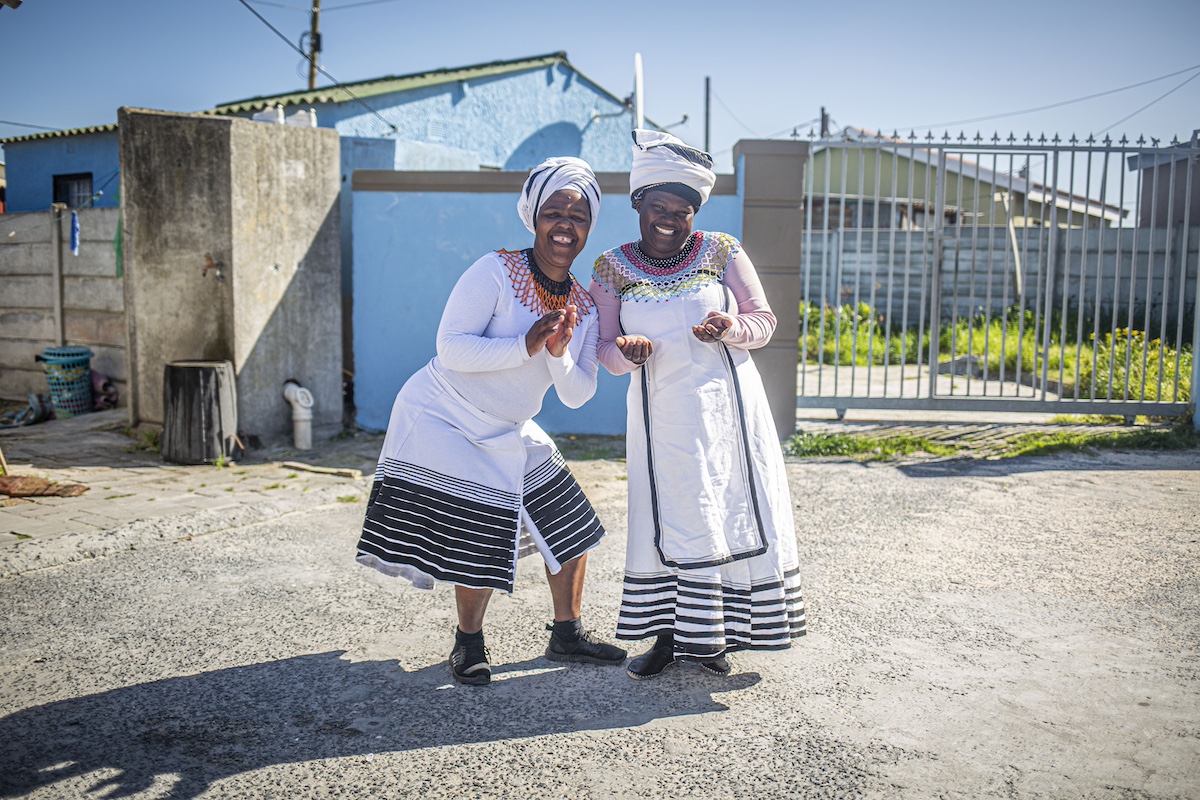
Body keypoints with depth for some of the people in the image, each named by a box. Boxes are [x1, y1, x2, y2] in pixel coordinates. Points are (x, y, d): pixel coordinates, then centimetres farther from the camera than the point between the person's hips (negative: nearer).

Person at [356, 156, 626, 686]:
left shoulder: (583, 307, 2)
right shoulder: (496, 271, -17)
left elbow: (578, 395, -1)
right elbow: (451, 347, -24)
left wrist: (560, 355, -20)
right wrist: (525, 346, -31)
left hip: (511, 434, 7)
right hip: (444, 419, -7)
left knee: (571, 526, 8)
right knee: (483, 541, -10)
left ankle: (567, 635, 27)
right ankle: (468, 644, 16)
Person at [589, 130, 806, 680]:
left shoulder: (723, 253, 0)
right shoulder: (612, 270, 1)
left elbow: (764, 320, 4)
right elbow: (606, 348, 3)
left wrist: (733, 328, -18)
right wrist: (627, 353, -20)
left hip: (727, 404, 1)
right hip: (662, 416, 0)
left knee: (735, 509, 3)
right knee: (669, 517, 3)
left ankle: (711, 635, 17)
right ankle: (669, 634, 17)